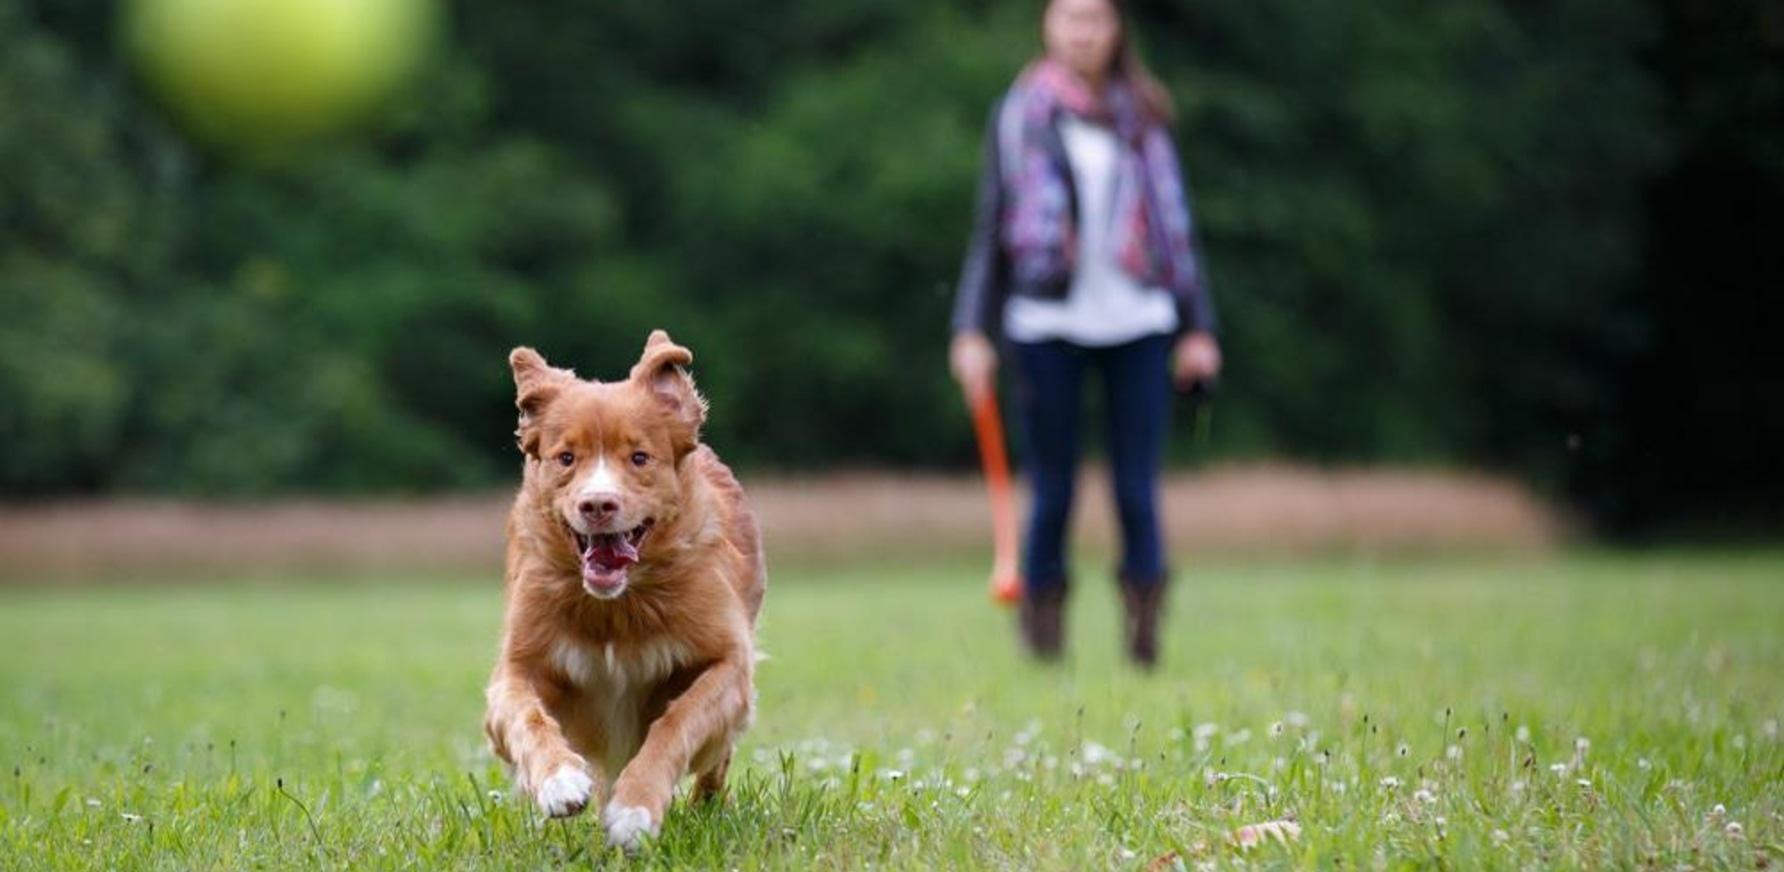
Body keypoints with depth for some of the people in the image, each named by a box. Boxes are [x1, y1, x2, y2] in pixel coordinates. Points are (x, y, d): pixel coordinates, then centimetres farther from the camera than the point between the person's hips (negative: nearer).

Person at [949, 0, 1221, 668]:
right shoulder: (1018, 116, 7)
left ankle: (1144, 636, 1)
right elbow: (991, 231, 7)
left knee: (1137, 490, -3)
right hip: (1047, 324, -1)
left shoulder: (1144, 116, 11)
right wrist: (973, 331, 0)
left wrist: (1198, 326, 9)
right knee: (1052, 493, -1)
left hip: (1138, 325, 1)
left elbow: (1175, 226, 13)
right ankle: (1042, 627, 9)